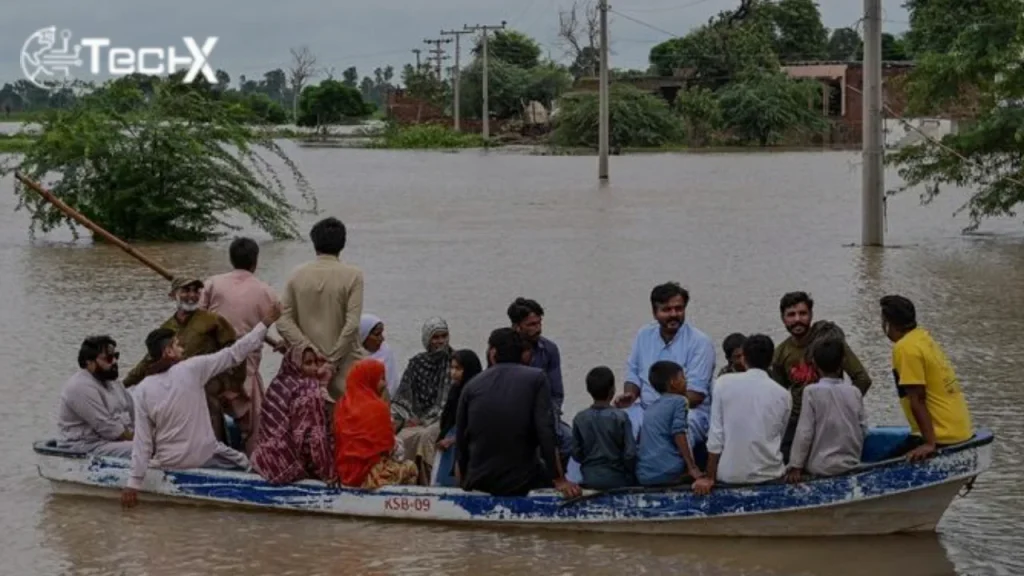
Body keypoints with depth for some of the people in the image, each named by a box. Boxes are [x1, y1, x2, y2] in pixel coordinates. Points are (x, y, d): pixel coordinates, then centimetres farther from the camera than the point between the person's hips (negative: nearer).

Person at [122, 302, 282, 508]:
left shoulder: (143, 389, -6)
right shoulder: (191, 368, -14)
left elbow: (142, 439, -8)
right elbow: (233, 354, -11)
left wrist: (134, 483, -5)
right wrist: (265, 324, -4)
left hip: (167, 464, 3)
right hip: (203, 458, -3)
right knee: (243, 463, 23)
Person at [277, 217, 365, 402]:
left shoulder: (298, 275, 2)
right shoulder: (353, 275, -8)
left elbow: (283, 322, -3)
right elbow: (352, 324, -14)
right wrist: (333, 359, -9)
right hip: (344, 366, -3)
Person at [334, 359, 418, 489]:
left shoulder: (343, 404, 3)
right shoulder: (377, 407, -16)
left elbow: (339, 441, 11)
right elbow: (387, 445, -13)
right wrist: (395, 445, 10)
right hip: (370, 472, -7)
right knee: (409, 467, 17)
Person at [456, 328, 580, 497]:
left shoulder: (472, 385, 4)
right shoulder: (535, 379, -3)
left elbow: (461, 442, 8)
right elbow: (546, 433, -13)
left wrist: (464, 483, 22)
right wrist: (559, 480, -10)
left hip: (479, 485, 3)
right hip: (522, 484, -3)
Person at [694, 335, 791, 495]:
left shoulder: (724, 383, -5)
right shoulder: (783, 395, -1)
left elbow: (716, 435, -6)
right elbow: (780, 439, 9)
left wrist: (709, 478, -1)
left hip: (730, 474, -1)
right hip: (768, 475, 1)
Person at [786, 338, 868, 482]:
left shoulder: (812, 391, -12)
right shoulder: (854, 392, -1)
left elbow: (804, 431, -12)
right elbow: (863, 429, 5)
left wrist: (796, 466, -8)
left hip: (822, 466, -4)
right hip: (851, 463, 4)